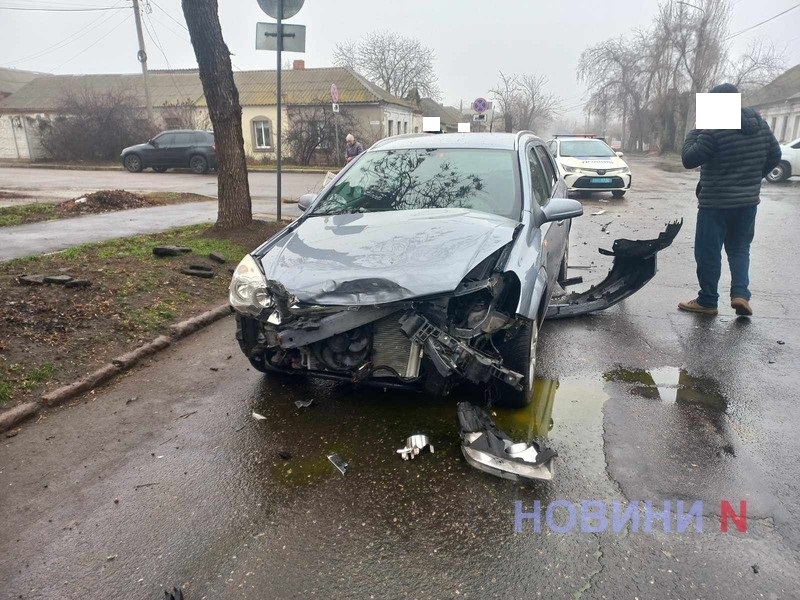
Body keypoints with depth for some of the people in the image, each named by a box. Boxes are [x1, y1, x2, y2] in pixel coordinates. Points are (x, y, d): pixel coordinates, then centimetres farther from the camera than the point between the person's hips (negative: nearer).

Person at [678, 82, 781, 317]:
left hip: (716, 202, -6)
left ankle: (707, 301, 12)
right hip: (748, 200, 7)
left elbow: (689, 159, -14)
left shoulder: (714, 129, -18)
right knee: (739, 248, 19)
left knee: (708, 252, 5)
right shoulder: (760, 123, 6)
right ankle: (741, 293, 5)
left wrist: (695, 131, -4)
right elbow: (775, 156, 13)